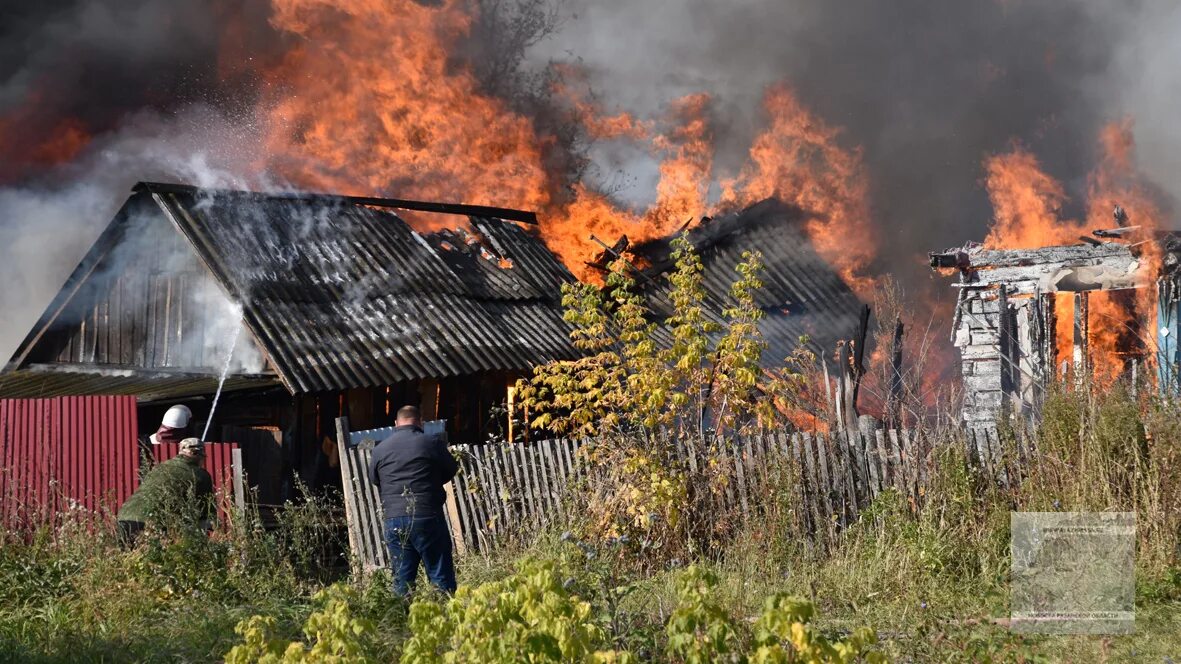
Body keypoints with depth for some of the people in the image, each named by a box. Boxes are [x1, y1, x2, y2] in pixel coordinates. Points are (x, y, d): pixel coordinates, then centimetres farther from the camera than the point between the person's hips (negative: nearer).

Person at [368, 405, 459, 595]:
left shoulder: (379, 449, 6)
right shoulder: (432, 443, -1)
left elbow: (373, 479, 16)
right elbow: (451, 470, 12)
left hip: (394, 520, 3)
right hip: (427, 516, -3)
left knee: (402, 579, 8)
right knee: (441, 577, 1)